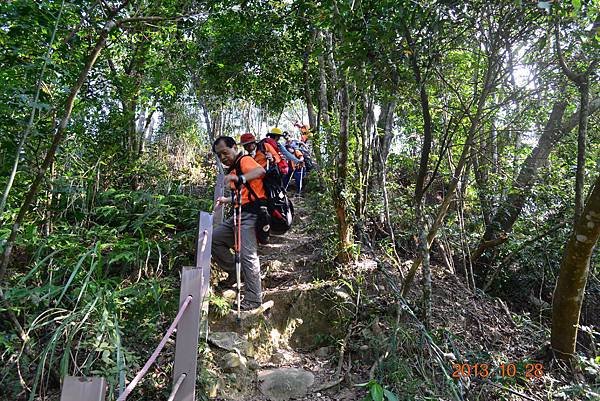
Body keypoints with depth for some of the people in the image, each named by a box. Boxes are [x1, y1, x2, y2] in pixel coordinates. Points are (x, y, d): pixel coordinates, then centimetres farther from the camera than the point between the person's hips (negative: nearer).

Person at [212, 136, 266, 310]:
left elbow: (260, 171, -29)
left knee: (247, 255, -17)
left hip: (251, 214, -10)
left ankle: (253, 299, -8)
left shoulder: (244, 160, -4)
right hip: (240, 214, 10)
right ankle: (235, 273, 17)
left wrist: (240, 178, -43)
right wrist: (227, 200, 23)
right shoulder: (233, 169, 23)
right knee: (214, 238, 7)